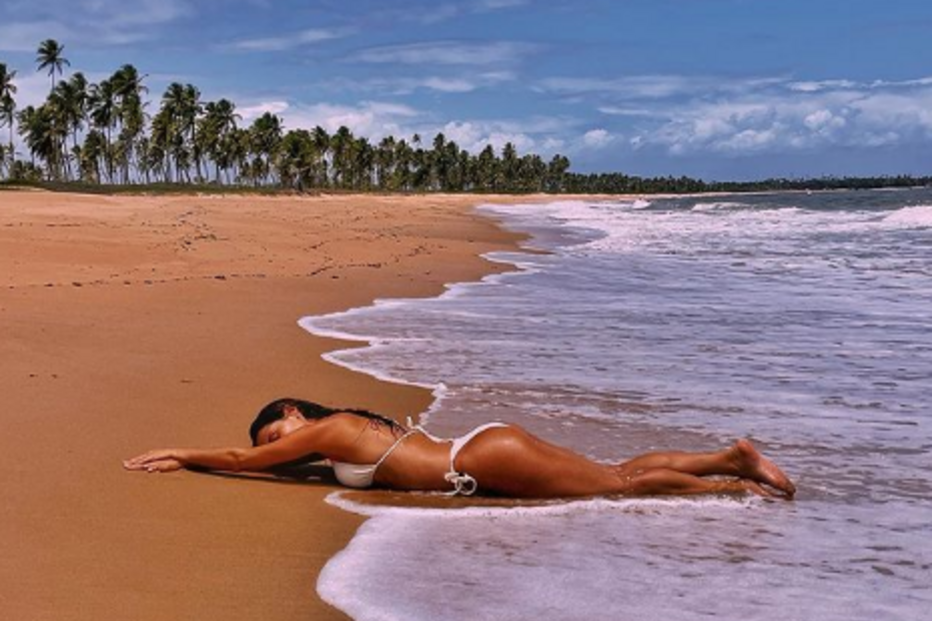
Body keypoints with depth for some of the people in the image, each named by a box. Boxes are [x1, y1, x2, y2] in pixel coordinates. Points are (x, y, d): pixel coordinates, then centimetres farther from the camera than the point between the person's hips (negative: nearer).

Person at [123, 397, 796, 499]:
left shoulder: (330, 428, -6)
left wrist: (180, 456, 12)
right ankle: (732, 457, 6)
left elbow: (243, 460, 0)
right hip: (486, 453, 8)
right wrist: (183, 457, 33)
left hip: (487, 457, -8)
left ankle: (736, 484, -4)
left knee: (621, 483, -7)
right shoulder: (335, 436, 18)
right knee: (618, 471, 8)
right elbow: (251, 459, 34)